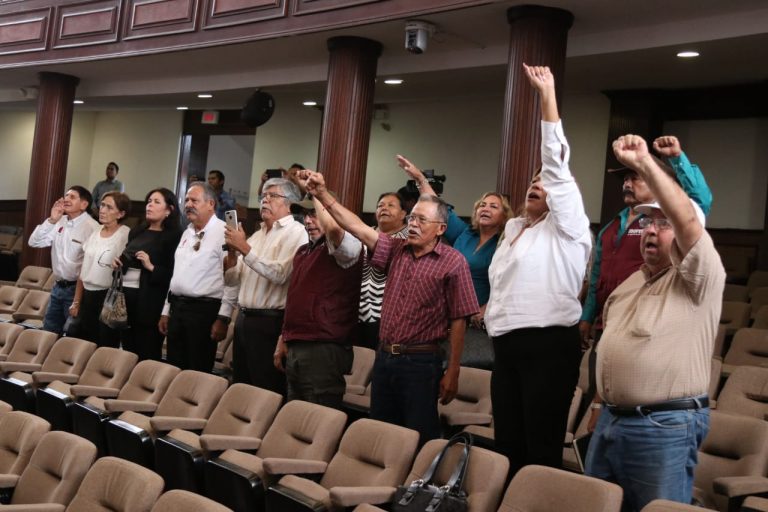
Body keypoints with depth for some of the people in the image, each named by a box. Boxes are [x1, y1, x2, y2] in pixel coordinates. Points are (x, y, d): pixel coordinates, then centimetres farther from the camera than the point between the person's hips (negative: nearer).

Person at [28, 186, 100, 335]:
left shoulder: (91, 227, -17)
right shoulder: (60, 222, 6)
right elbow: (34, 242, 3)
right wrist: (51, 220, -10)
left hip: (76, 289, -7)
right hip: (57, 287, 7)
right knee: (48, 332, 17)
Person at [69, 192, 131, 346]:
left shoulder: (126, 235, -10)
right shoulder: (94, 233, 10)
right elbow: (84, 270, 14)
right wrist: (76, 302, 14)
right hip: (88, 296, 6)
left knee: (105, 348, 0)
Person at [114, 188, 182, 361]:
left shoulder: (174, 236, -6)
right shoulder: (137, 231, 16)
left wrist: (151, 267, -20)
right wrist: (118, 263, 5)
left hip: (149, 302, -7)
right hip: (125, 294, 7)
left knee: (147, 355, -2)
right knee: (128, 351, 12)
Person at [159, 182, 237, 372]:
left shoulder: (224, 232, -11)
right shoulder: (187, 233, 16)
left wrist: (223, 318, -18)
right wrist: (166, 311, 19)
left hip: (203, 309, -8)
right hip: (177, 307, 8)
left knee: (197, 373, -2)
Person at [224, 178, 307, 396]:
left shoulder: (295, 232, -8)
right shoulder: (257, 235, 18)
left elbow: (279, 274, -23)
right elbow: (234, 280, 19)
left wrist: (245, 249, -19)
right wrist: (231, 265, -3)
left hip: (269, 322, -8)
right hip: (244, 318, 8)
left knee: (266, 392, -3)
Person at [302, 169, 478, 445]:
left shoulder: (453, 262, -7)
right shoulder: (397, 250, 9)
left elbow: (458, 320, -8)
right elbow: (359, 228, 1)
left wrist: (452, 372, -10)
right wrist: (323, 195, -9)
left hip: (421, 362, -6)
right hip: (384, 357, 6)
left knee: (420, 440, -1)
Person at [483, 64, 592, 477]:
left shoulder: (567, 226, 1)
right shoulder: (514, 228, 23)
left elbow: (556, 163, -7)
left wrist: (547, 95, -7)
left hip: (549, 345, -7)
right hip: (506, 345, 7)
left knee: (541, 447, -6)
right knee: (506, 442, 8)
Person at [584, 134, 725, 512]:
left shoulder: (698, 280, -8)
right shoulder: (630, 283, 17)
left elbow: (687, 221, -26)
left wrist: (644, 163, -30)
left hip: (665, 427, -8)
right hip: (611, 420, 8)